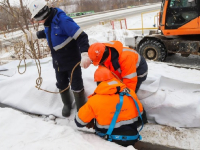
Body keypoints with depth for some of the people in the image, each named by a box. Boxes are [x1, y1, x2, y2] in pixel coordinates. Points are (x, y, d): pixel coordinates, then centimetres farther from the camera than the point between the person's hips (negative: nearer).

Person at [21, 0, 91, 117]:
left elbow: (81, 36, -32)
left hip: (72, 61, -8)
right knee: (62, 85, 19)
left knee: (76, 86, 5)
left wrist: (85, 54, -44)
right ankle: (67, 105, 42)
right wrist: (33, 35, 25)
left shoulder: (63, 20, -26)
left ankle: (81, 109, 25)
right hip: (58, 62, 8)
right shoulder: (49, 22, 1)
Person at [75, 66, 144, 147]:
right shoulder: (130, 93, -10)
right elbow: (140, 112, 8)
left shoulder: (94, 101, -21)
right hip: (132, 139, 4)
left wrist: (89, 124, 16)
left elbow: (79, 121, -6)